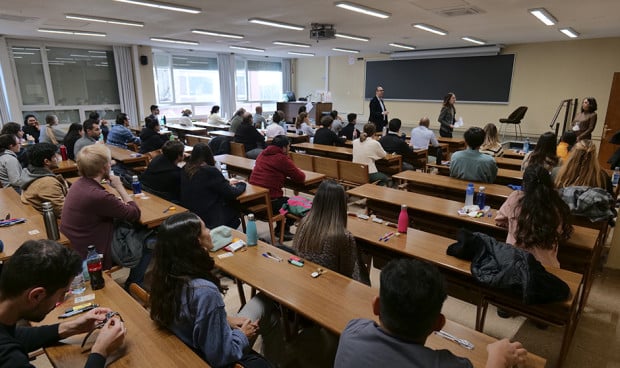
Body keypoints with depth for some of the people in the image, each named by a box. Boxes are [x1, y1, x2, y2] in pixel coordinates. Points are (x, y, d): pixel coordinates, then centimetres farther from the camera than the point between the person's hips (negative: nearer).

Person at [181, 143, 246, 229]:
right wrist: (241, 184, 4)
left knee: (228, 202, 21)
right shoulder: (210, 171, -20)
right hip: (209, 219, -7)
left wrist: (226, 181, 20)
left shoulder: (185, 169, 0)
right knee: (234, 204, 16)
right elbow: (232, 193, -14)